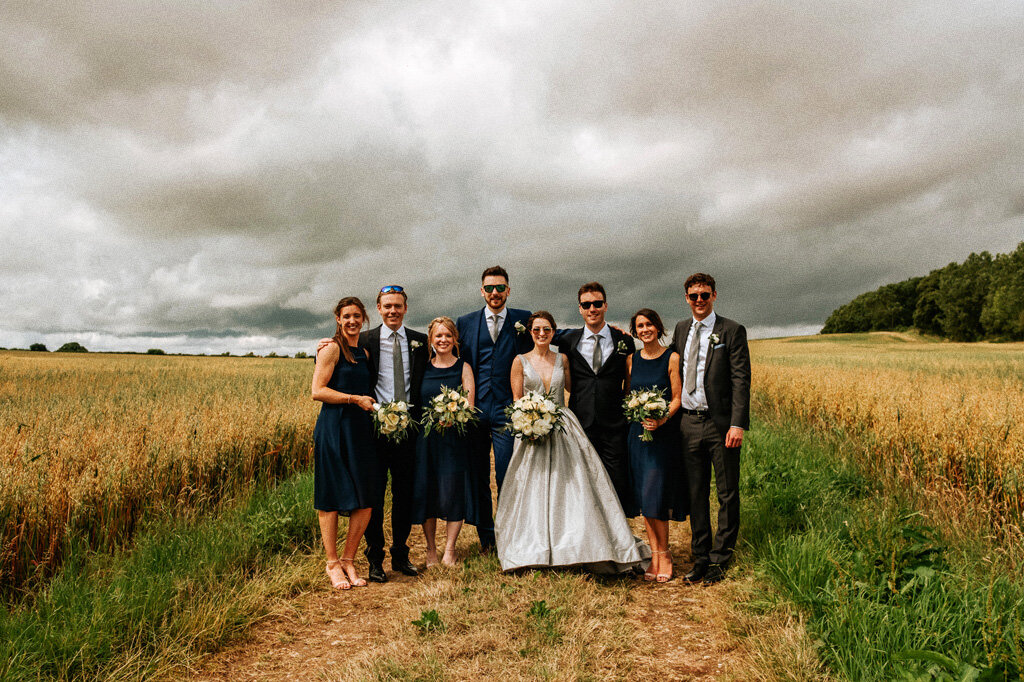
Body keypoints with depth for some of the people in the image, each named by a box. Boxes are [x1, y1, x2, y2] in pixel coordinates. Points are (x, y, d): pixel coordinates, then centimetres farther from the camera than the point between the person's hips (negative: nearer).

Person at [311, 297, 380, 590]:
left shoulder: (364, 353, 18)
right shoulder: (331, 348, -4)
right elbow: (317, 391, -12)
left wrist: (370, 404, 8)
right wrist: (356, 399, -12)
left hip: (361, 431, 7)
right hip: (334, 430, -6)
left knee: (366, 501, 3)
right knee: (332, 500, 3)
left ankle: (348, 561, 19)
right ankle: (333, 564, 17)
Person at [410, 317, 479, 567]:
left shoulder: (463, 367, 3)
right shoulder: (424, 367, 9)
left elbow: (469, 406, -5)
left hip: (455, 437, -2)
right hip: (425, 437, 2)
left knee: (453, 492, -2)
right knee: (426, 492, 4)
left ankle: (449, 550, 12)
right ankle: (431, 549, 18)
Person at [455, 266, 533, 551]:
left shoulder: (523, 320, 6)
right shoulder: (465, 322, 10)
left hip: (507, 410, -2)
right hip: (474, 409, 2)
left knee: (507, 477, -3)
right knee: (478, 478, 9)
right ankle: (485, 537, 22)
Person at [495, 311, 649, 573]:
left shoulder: (562, 360, 9)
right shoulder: (520, 361, 3)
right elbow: (517, 401, 1)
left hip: (563, 430, 2)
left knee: (574, 487, -4)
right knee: (534, 489, -1)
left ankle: (581, 546, 3)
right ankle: (535, 550, 9)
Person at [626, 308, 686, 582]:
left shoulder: (672, 358, -4)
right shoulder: (632, 360, 9)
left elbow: (678, 398, -5)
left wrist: (661, 419, -21)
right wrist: (637, 416, -4)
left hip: (665, 433, -4)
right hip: (638, 432, 4)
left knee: (656, 495, -7)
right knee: (644, 497, 5)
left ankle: (663, 553, 11)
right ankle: (654, 554, 15)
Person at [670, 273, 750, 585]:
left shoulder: (732, 331, -4)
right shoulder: (681, 329, 12)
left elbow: (741, 380, -9)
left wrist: (738, 424, -17)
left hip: (721, 424, -4)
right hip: (688, 423, 5)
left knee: (727, 494, 5)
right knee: (696, 493, 11)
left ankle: (720, 558, 18)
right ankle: (700, 556, 22)